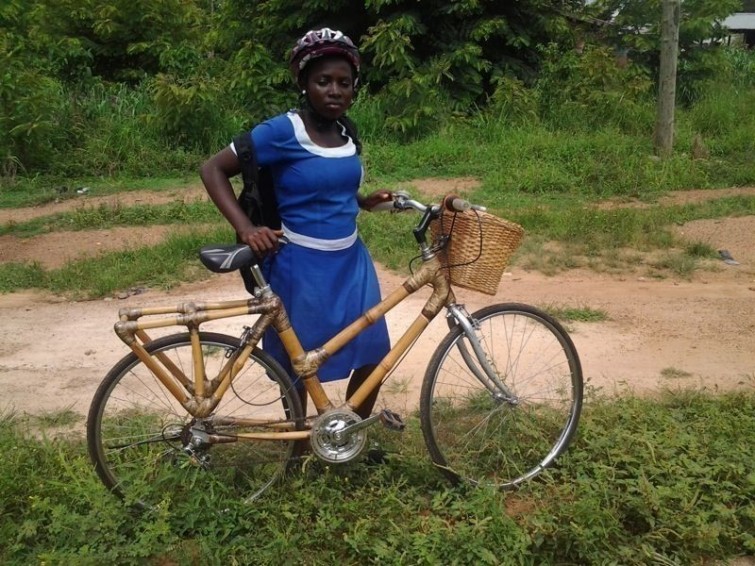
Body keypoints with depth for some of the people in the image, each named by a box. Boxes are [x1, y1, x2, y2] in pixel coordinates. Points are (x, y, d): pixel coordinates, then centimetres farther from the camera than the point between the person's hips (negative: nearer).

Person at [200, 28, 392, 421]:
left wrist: (365, 201, 4)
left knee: (372, 355, 11)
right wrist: (245, 228, -25)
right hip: (301, 266, -6)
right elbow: (213, 170, -13)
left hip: (350, 261, 7)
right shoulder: (282, 132, -15)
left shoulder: (345, 134, 5)